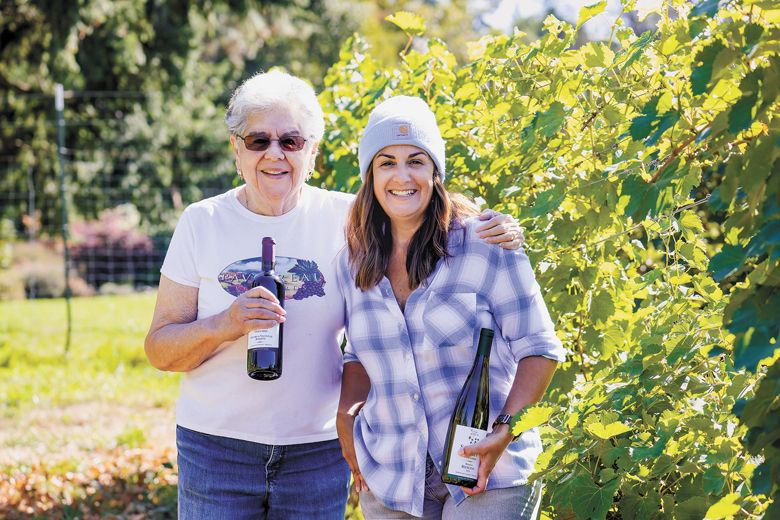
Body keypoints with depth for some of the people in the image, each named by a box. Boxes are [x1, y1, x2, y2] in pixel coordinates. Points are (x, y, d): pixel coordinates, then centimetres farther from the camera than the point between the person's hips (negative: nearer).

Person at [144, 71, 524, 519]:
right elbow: (160, 351, -1)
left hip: (319, 450, 1)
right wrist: (225, 325, -20)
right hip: (215, 448, 0)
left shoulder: (344, 218, -1)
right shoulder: (202, 222, -1)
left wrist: (487, 229, -13)